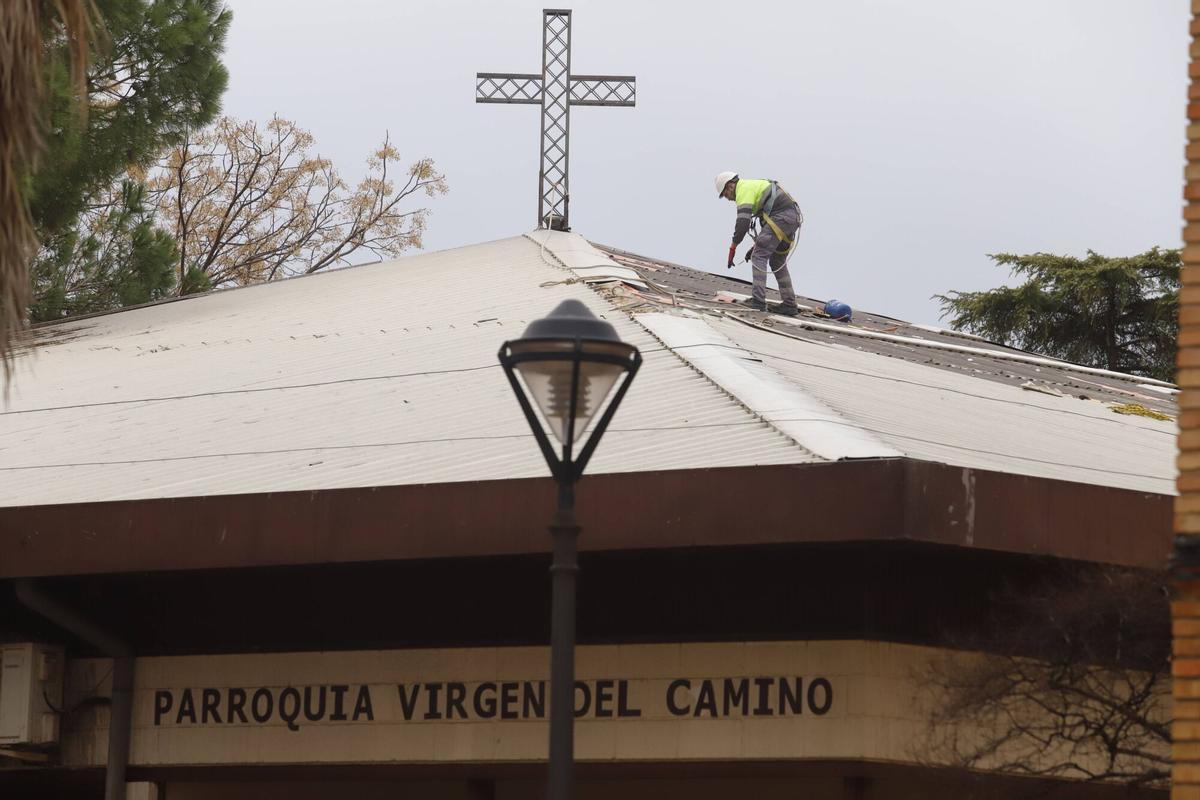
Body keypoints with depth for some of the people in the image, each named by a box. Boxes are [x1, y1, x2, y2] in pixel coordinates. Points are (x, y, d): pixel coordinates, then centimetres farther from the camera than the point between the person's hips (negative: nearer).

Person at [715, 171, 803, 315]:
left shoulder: (744, 189, -3)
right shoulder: (753, 186, 29)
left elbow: (743, 221, -16)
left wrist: (732, 248, -13)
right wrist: (757, 246, 28)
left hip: (781, 217, -10)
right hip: (794, 218, 10)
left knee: (759, 256, -8)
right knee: (778, 262, 18)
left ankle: (758, 300, -15)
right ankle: (789, 304, 17)